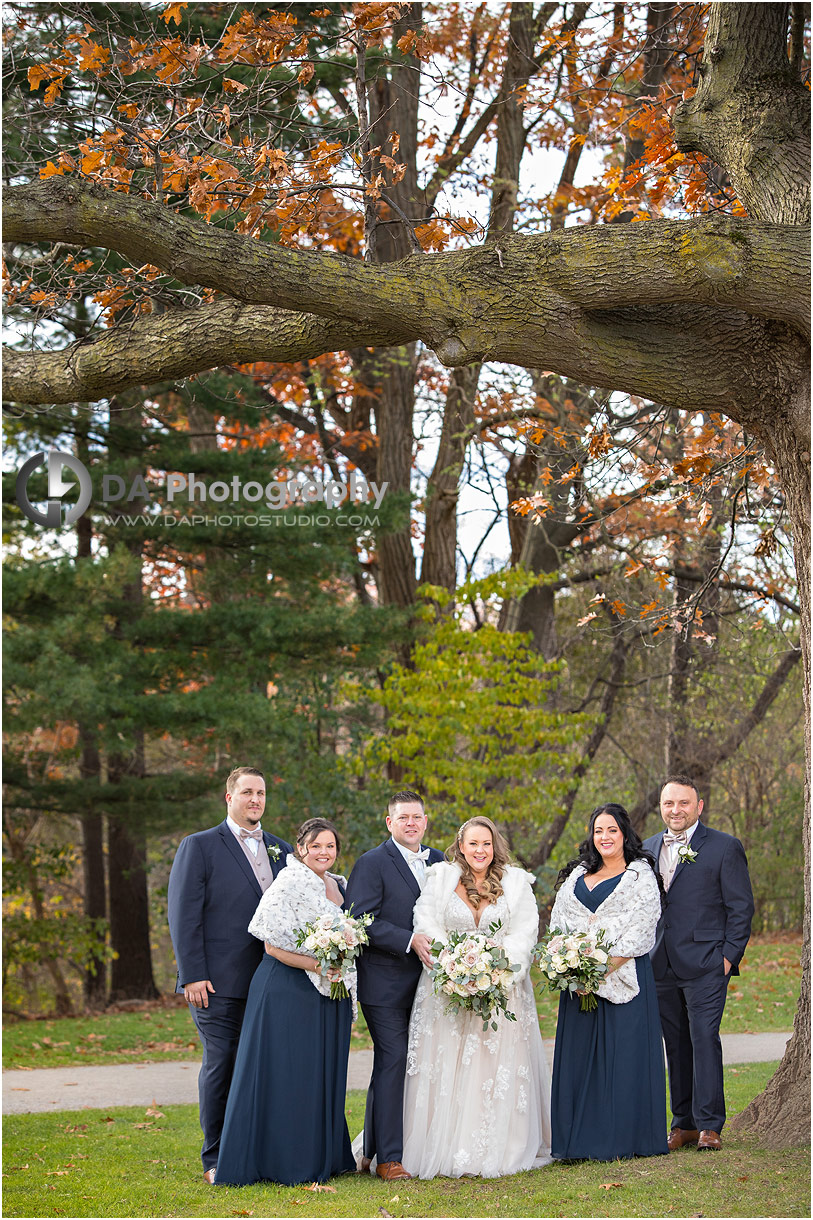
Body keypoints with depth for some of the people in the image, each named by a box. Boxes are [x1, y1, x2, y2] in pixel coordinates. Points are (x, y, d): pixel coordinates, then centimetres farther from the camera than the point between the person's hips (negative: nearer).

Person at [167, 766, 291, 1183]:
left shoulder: (281, 850, 15)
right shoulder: (199, 847, 0)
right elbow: (183, 914, -5)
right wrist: (192, 976, -12)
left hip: (269, 983, 4)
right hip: (219, 984, -4)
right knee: (220, 1066, -1)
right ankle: (215, 1160, 8)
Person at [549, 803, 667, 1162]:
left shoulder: (640, 876, 2)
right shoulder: (577, 876, 18)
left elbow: (640, 930, -8)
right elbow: (559, 923, 15)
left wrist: (606, 965, -17)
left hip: (623, 975, -5)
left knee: (623, 1050, -5)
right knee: (580, 1052, 3)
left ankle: (624, 1138, 0)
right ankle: (581, 1138, 7)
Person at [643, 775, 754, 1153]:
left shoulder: (725, 847, -1)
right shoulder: (647, 849, 14)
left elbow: (741, 907, -2)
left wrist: (729, 956, -9)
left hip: (705, 965, -5)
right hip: (662, 966, 5)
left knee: (704, 1039, -9)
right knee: (676, 1044, 8)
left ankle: (710, 1124, -3)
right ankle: (684, 1122, 15)